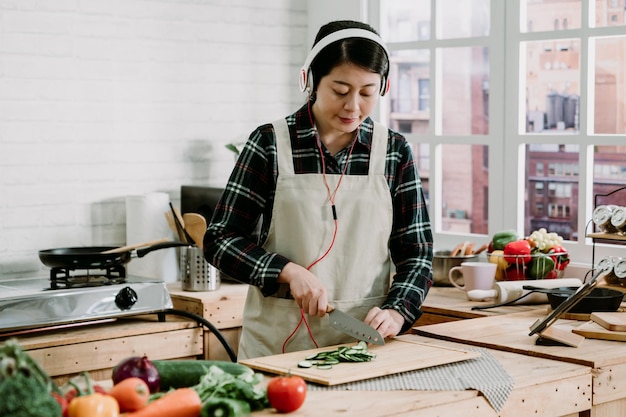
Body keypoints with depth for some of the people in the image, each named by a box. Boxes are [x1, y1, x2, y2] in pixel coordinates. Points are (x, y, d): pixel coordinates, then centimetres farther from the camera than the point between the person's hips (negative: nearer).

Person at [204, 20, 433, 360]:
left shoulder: (395, 152, 1)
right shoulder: (270, 144, -5)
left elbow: (416, 252, 2)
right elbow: (220, 239, -4)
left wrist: (395, 312, -15)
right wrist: (289, 272, -18)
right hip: (278, 341, -2)